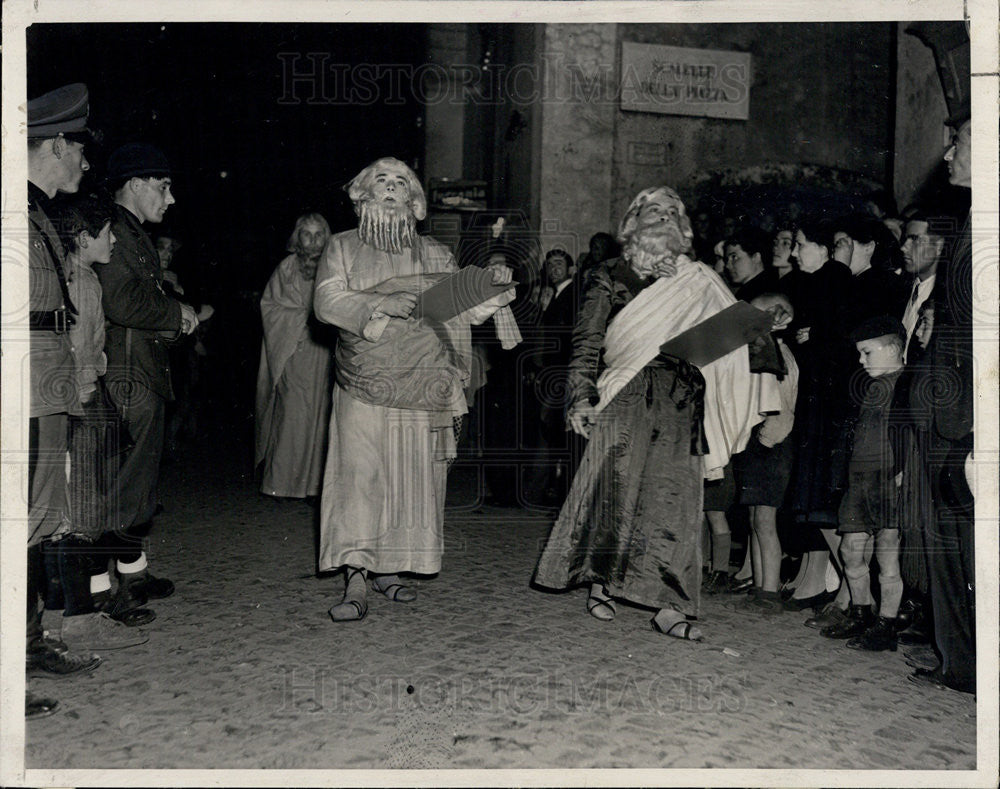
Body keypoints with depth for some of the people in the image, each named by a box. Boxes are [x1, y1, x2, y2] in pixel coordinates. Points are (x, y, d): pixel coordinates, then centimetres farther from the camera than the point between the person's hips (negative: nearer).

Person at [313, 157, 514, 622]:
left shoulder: (434, 255, 17)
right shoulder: (343, 247, 11)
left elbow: (463, 313, 12)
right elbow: (326, 302, -4)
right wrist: (379, 305, -17)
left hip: (422, 387, 3)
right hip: (365, 385, -2)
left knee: (411, 477, 3)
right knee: (359, 474, -10)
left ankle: (389, 568, 16)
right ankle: (356, 581, -7)